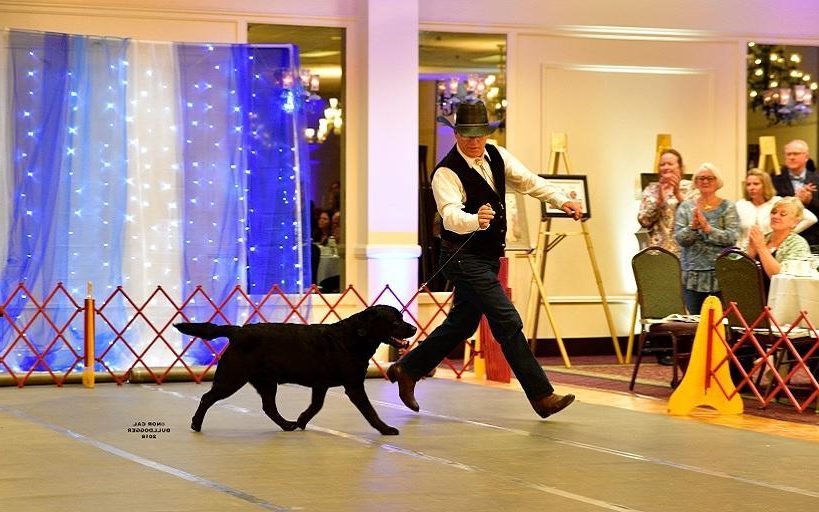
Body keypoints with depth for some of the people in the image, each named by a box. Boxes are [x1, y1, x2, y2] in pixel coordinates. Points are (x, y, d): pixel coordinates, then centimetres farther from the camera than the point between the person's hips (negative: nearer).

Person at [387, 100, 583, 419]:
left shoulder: (496, 157, 4)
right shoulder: (447, 173, -19)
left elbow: (529, 182, 9)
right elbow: (451, 216, -34)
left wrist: (561, 201, -5)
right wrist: (476, 220, -55)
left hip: (487, 257, 9)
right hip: (465, 258, -9)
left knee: (462, 324, 17)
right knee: (508, 323, -12)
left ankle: (406, 370, 31)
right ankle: (542, 397, -10)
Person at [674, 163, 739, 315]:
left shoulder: (727, 207, 4)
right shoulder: (686, 207, 9)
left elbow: (731, 237, -9)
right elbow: (679, 238, -1)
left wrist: (707, 228, -18)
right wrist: (693, 227, -17)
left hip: (720, 275, -2)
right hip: (692, 275, 2)